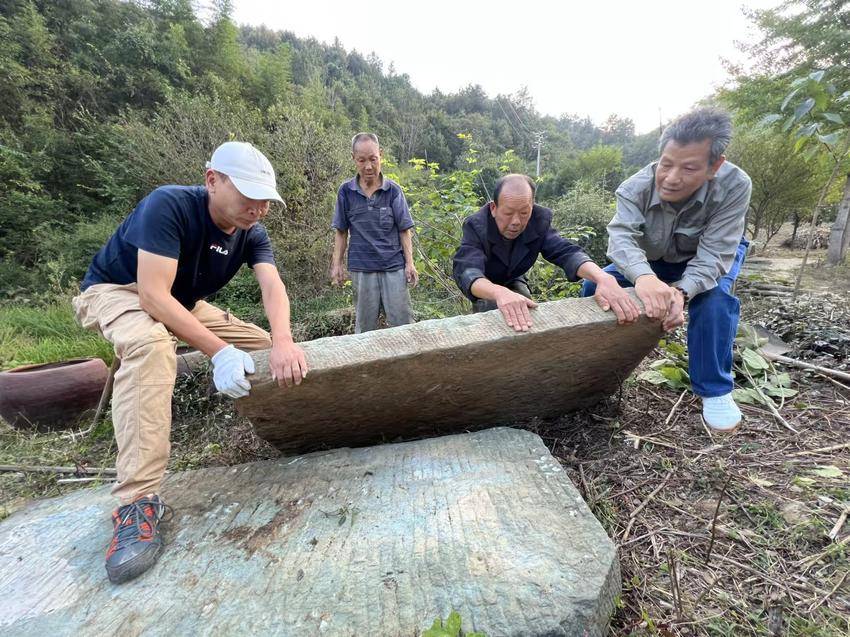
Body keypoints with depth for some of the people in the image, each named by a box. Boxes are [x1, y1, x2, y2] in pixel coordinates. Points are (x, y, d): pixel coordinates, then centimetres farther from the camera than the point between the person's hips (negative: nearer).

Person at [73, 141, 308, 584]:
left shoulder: (252, 232, -12)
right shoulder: (168, 205, -31)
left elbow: (272, 286, -27)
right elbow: (152, 294, -37)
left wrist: (282, 342, -47)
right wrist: (219, 351, -45)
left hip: (184, 303, 6)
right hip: (114, 291, -6)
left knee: (266, 347, -4)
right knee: (150, 343, -41)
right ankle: (137, 502, -38)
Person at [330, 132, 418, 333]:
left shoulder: (393, 190, -1)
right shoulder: (346, 191, 2)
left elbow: (404, 230, 0)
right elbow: (341, 231, 7)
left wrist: (410, 263, -4)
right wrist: (337, 264, 3)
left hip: (394, 266, -1)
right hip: (361, 268, 1)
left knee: (402, 322, 3)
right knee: (365, 325, 11)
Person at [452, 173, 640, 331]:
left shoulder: (538, 221, -23)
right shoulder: (476, 226, -35)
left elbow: (565, 252, -35)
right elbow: (467, 271, -51)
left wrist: (603, 278, -58)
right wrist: (500, 293, -75)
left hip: (512, 281, 4)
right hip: (483, 285, -4)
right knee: (490, 311, -31)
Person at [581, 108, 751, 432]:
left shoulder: (734, 186, -33)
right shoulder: (637, 187, -31)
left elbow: (714, 254, -37)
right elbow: (621, 235, -46)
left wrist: (681, 291, -58)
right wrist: (643, 276, -68)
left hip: (710, 258, -2)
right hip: (653, 259, 2)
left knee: (714, 298, -33)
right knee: (595, 285, -12)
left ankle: (715, 389, -14)